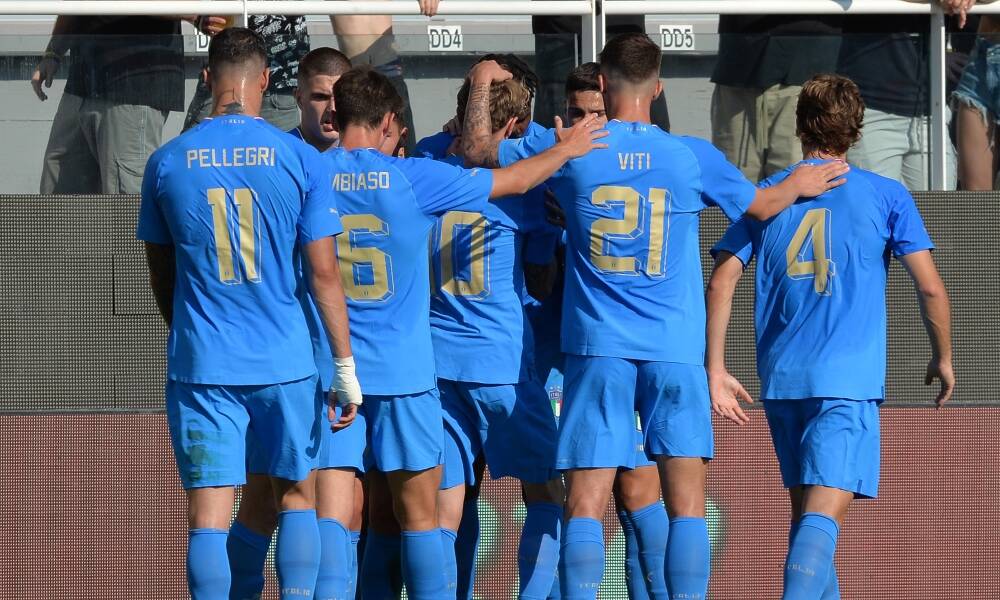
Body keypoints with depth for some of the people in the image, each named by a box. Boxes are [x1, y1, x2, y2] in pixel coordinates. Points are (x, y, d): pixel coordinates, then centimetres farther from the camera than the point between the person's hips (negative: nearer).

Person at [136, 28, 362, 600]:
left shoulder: (167, 162, 2)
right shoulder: (302, 161, -3)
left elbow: (161, 276, 12)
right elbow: (324, 274, -4)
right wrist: (346, 365, 2)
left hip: (199, 363, 0)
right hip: (285, 360, 0)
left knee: (209, 515, -2)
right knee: (296, 496, 15)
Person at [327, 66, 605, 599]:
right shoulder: (410, 178, -8)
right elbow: (513, 181, 3)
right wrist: (566, 150, 21)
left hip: (332, 371, 4)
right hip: (400, 370, -4)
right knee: (418, 515, 0)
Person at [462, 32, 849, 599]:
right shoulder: (693, 157, 1)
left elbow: (477, 147, 13)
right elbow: (761, 206, 18)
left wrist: (481, 87, 31)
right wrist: (800, 184, 40)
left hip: (599, 348, 0)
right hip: (676, 350, 0)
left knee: (586, 507, -3)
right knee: (687, 505, 2)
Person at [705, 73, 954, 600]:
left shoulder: (764, 196, 10)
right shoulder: (886, 196, 3)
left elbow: (721, 283, 3)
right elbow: (930, 287, 0)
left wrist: (715, 369, 7)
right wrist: (943, 359, 15)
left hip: (779, 378, 4)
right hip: (849, 379, -4)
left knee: (805, 510, 18)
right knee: (823, 514, -13)